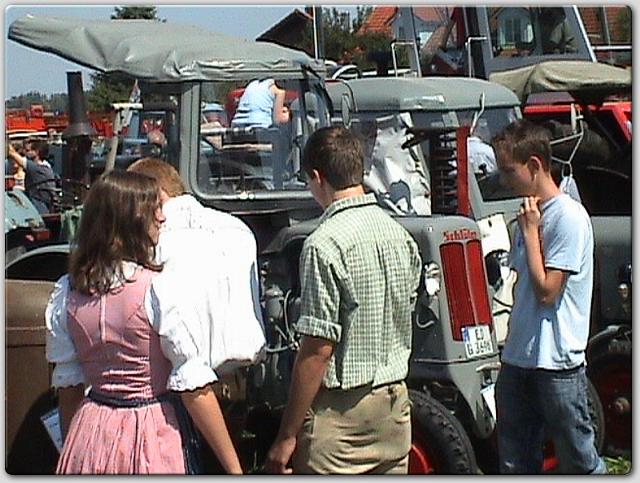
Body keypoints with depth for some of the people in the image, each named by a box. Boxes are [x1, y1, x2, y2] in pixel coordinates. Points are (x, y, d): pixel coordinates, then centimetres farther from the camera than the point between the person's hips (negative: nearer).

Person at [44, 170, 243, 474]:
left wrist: (72, 450, 19)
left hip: (92, 435, 5)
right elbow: (194, 388, -16)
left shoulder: (66, 293, 0)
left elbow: (67, 386, 7)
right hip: (152, 438, -5)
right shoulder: (158, 290, -16)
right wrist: (234, 469, -11)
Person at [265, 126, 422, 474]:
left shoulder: (325, 245, -17)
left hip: (342, 413, -7)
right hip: (395, 402, 8)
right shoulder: (400, 234, 6)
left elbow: (318, 350, -19)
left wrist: (287, 436, -13)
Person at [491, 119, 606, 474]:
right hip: (518, 358, 8)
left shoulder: (569, 216, -14)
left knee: (578, 458, 2)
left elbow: (547, 290, -18)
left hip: (557, 360, -8)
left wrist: (530, 231, -13)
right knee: (514, 459, 13)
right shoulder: (530, 214, 11)